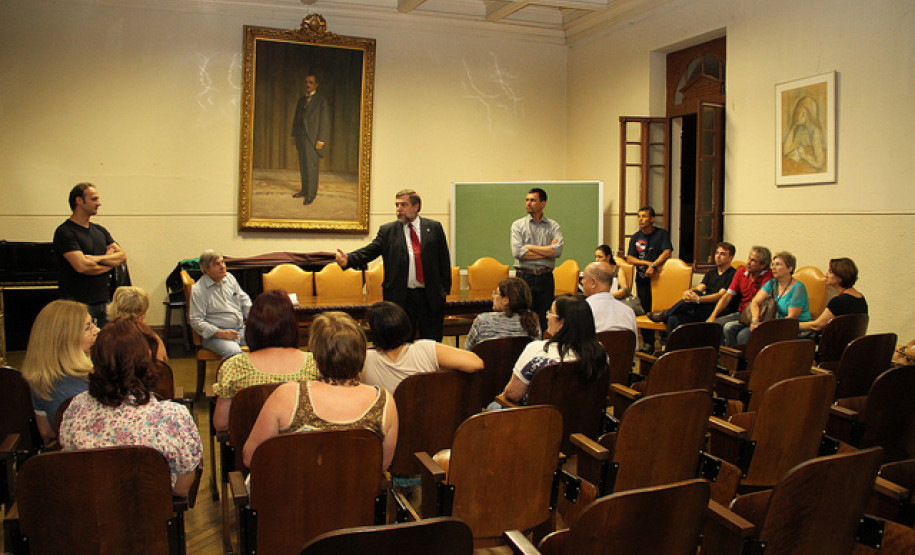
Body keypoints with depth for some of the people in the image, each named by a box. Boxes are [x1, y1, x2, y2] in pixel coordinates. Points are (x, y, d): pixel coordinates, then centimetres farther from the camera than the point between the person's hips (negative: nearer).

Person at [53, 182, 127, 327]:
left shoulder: (100, 230, 14)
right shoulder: (65, 232, -9)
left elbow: (122, 256, 7)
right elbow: (82, 266, -20)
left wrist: (98, 258, -11)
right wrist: (110, 262, -3)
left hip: (103, 302, 7)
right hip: (78, 303, -6)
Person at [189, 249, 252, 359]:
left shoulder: (229, 278, 15)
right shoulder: (198, 290, -4)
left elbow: (244, 300, 25)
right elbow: (196, 321, -9)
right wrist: (221, 333, -19)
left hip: (240, 329, 6)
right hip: (215, 335, -6)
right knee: (234, 353, -37)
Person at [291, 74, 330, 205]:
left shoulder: (321, 101, -2)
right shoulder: (301, 100, 16)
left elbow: (325, 121, -6)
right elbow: (296, 119, 19)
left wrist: (321, 140, -12)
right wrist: (294, 136, 12)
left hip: (313, 139, -6)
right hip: (301, 138, 6)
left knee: (311, 167, -6)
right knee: (303, 166, 10)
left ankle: (311, 194, -1)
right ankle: (304, 190, 19)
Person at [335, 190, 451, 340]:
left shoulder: (434, 228, 7)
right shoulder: (387, 231, 6)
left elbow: (444, 260, 7)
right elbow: (369, 251, -5)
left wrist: (444, 289, 3)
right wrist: (348, 259, -24)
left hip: (431, 298, 0)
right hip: (401, 298, 0)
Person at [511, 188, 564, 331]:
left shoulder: (553, 226, 8)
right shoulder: (518, 225, 5)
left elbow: (558, 251, -10)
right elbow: (517, 252, -10)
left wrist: (529, 246, -8)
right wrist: (547, 251, -7)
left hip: (545, 277, 1)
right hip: (524, 277, -1)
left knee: (545, 321, 4)